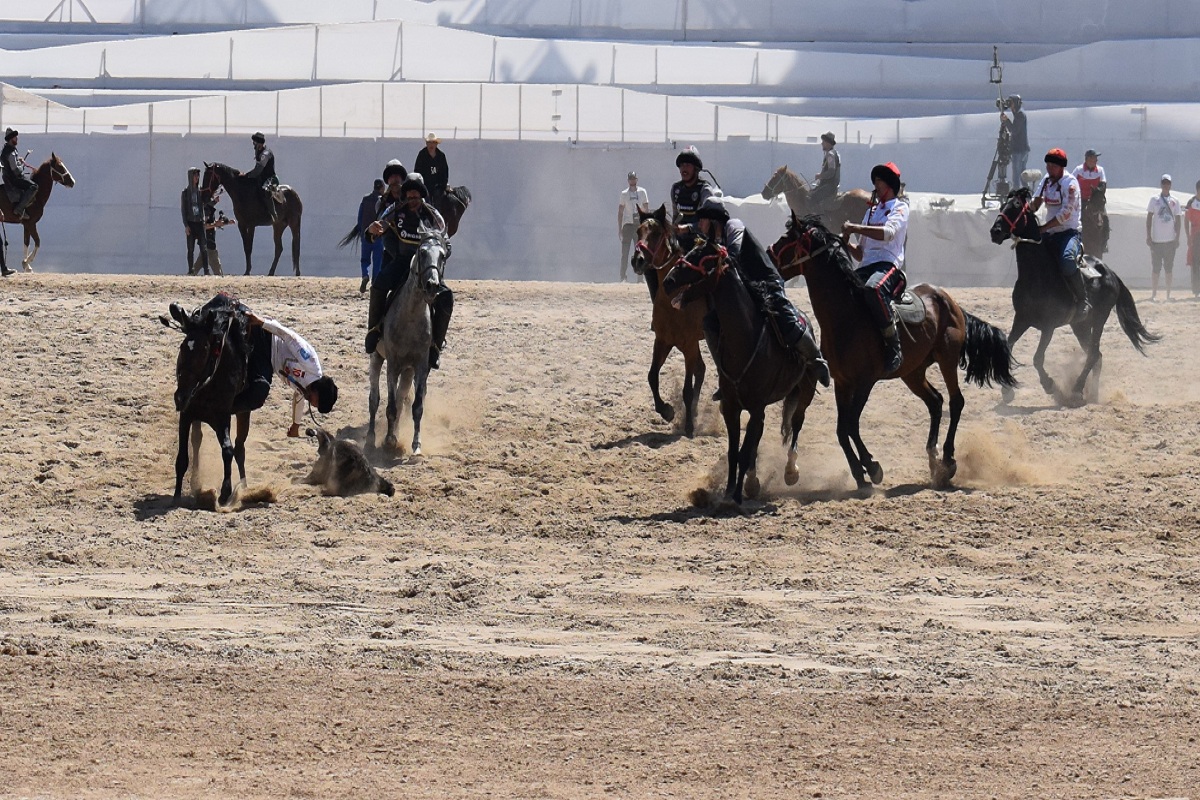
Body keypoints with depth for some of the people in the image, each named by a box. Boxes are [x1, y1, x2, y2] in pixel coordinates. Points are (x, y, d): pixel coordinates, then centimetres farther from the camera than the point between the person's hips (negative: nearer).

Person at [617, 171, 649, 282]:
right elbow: (620, 212, 6)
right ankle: (622, 277, -6)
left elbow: (646, 210, 7)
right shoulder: (624, 194, 4)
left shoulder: (642, 192, 5)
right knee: (624, 252, -6)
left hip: (639, 224, 1)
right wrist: (619, 228, 1)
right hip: (628, 223, -1)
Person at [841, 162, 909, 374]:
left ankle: (893, 347, -35)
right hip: (867, 267, 8)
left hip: (888, 264, -8)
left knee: (874, 289, -41)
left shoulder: (900, 208, 7)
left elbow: (889, 232, -16)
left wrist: (855, 228, -20)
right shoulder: (871, 211, 29)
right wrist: (846, 244, 7)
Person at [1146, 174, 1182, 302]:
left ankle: (1168, 294, 7)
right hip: (1156, 239, -2)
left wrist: (1177, 238, 3)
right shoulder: (1154, 200, 3)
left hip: (1170, 240, 2)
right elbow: (1149, 219, 2)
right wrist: (1148, 236, -5)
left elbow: (1177, 221, 10)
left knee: (1169, 268, 4)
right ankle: (1154, 294, 2)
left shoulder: (1174, 202, 8)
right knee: (1155, 268, -2)